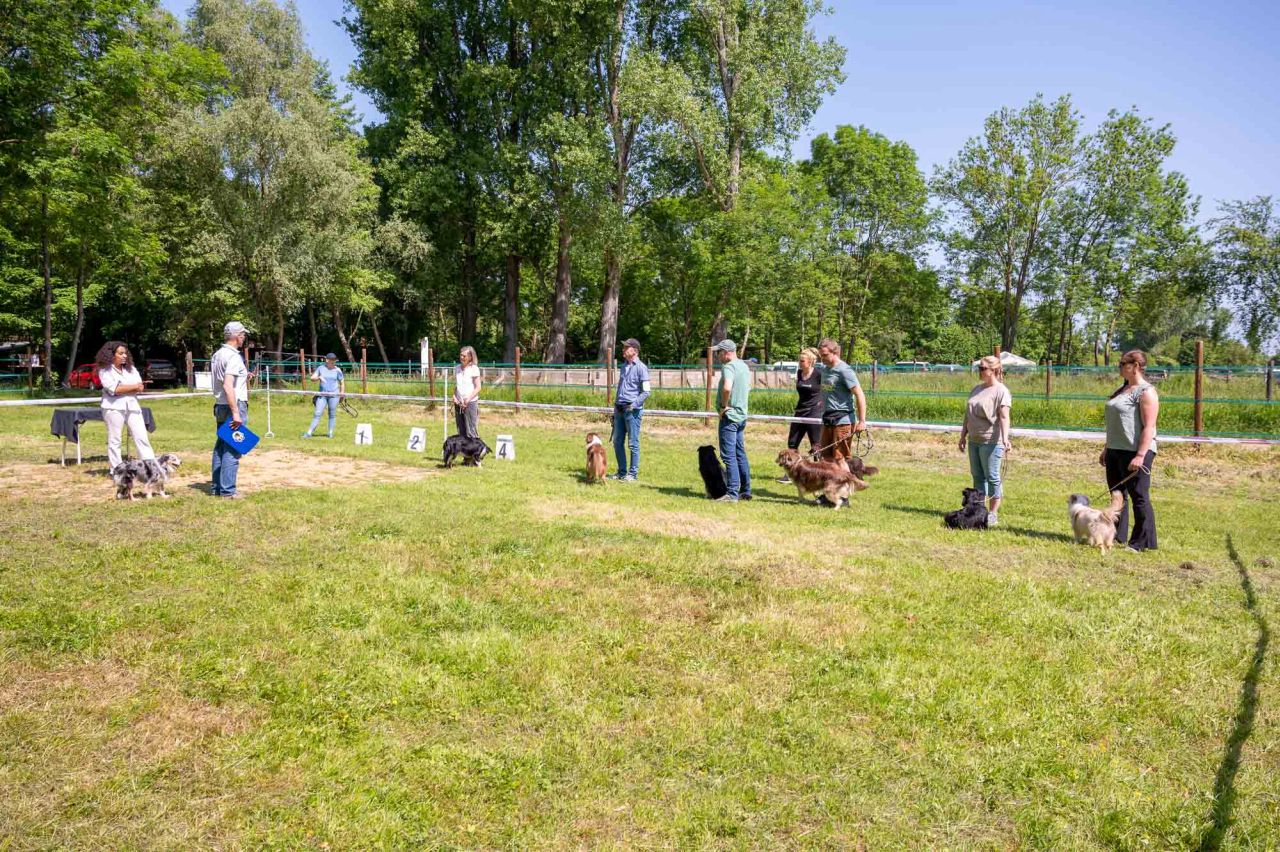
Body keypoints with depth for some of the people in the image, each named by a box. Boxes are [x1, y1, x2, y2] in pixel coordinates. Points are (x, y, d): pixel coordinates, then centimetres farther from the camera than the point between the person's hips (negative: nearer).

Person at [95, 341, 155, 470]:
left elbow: (140, 388, 4)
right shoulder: (105, 370, 0)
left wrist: (122, 389, -11)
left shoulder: (130, 368, 14)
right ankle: (115, 470, 7)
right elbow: (113, 389, -13)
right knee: (114, 440, 1)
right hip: (114, 407, -4)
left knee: (142, 438, -1)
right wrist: (134, 386, -5)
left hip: (132, 406, 4)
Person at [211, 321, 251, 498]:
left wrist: (243, 378, 25)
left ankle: (217, 487, 20)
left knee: (220, 447, 14)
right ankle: (227, 490, -5)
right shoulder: (234, 356, -15)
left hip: (220, 406, 10)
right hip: (234, 405, -10)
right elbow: (228, 386, -24)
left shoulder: (217, 355, 15)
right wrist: (236, 413, -25)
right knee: (233, 449, -7)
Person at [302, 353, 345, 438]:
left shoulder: (337, 370, 0)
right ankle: (309, 433, -3)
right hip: (322, 394, 1)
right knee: (317, 414, -3)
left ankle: (331, 433, 12)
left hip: (334, 394, -1)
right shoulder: (321, 368, 4)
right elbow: (312, 378, 3)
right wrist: (319, 377, -18)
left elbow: (342, 382, 7)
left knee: (332, 415, 4)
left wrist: (342, 394, 3)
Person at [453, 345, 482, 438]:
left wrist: (468, 400, -14)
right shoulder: (457, 368, 11)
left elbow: (478, 388, -7)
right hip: (458, 403, 6)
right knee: (461, 431, 9)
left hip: (470, 403, -6)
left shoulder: (474, 369, -6)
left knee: (470, 431, -7)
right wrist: (454, 396, 1)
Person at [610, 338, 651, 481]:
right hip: (619, 409, 8)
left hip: (632, 410, -8)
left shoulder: (640, 367, -8)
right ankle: (621, 472, 21)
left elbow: (646, 391, -11)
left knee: (633, 443, -1)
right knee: (617, 442, 11)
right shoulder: (623, 366, 14)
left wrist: (634, 404, -20)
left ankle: (633, 473, 7)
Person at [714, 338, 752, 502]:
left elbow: (727, 387, -33)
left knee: (729, 455, -7)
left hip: (729, 416, -10)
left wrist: (724, 405, -19)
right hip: (742, 415, 10)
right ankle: (745, 491, 20)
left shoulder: (728, 366, -16)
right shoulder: (744, 366, 14)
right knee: (740, 454, 15)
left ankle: (732, 494, -8)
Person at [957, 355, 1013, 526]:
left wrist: (1005, 440, -27)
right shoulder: (976, 389, 14)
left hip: (991, 442, -8)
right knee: (978, 476, 12)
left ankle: (992, 514, 6)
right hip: (974, 440, 8)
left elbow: (1004, 417, -18)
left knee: (992, 477, -1)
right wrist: (963, 435, 18)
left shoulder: (1001, 391, -9)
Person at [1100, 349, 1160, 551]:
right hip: (1116, 451, 9)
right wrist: (1107, 449, 21)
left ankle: (1143, 542, 5)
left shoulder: (1146, 392, -11)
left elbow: (1149, 427, -18)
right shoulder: (1123, 389, 16)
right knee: (1116, 494, 13)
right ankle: (1117, 536, 22)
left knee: (1139, 497, -3)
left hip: (1135, 452, -9)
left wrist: (1140, 455, -24)